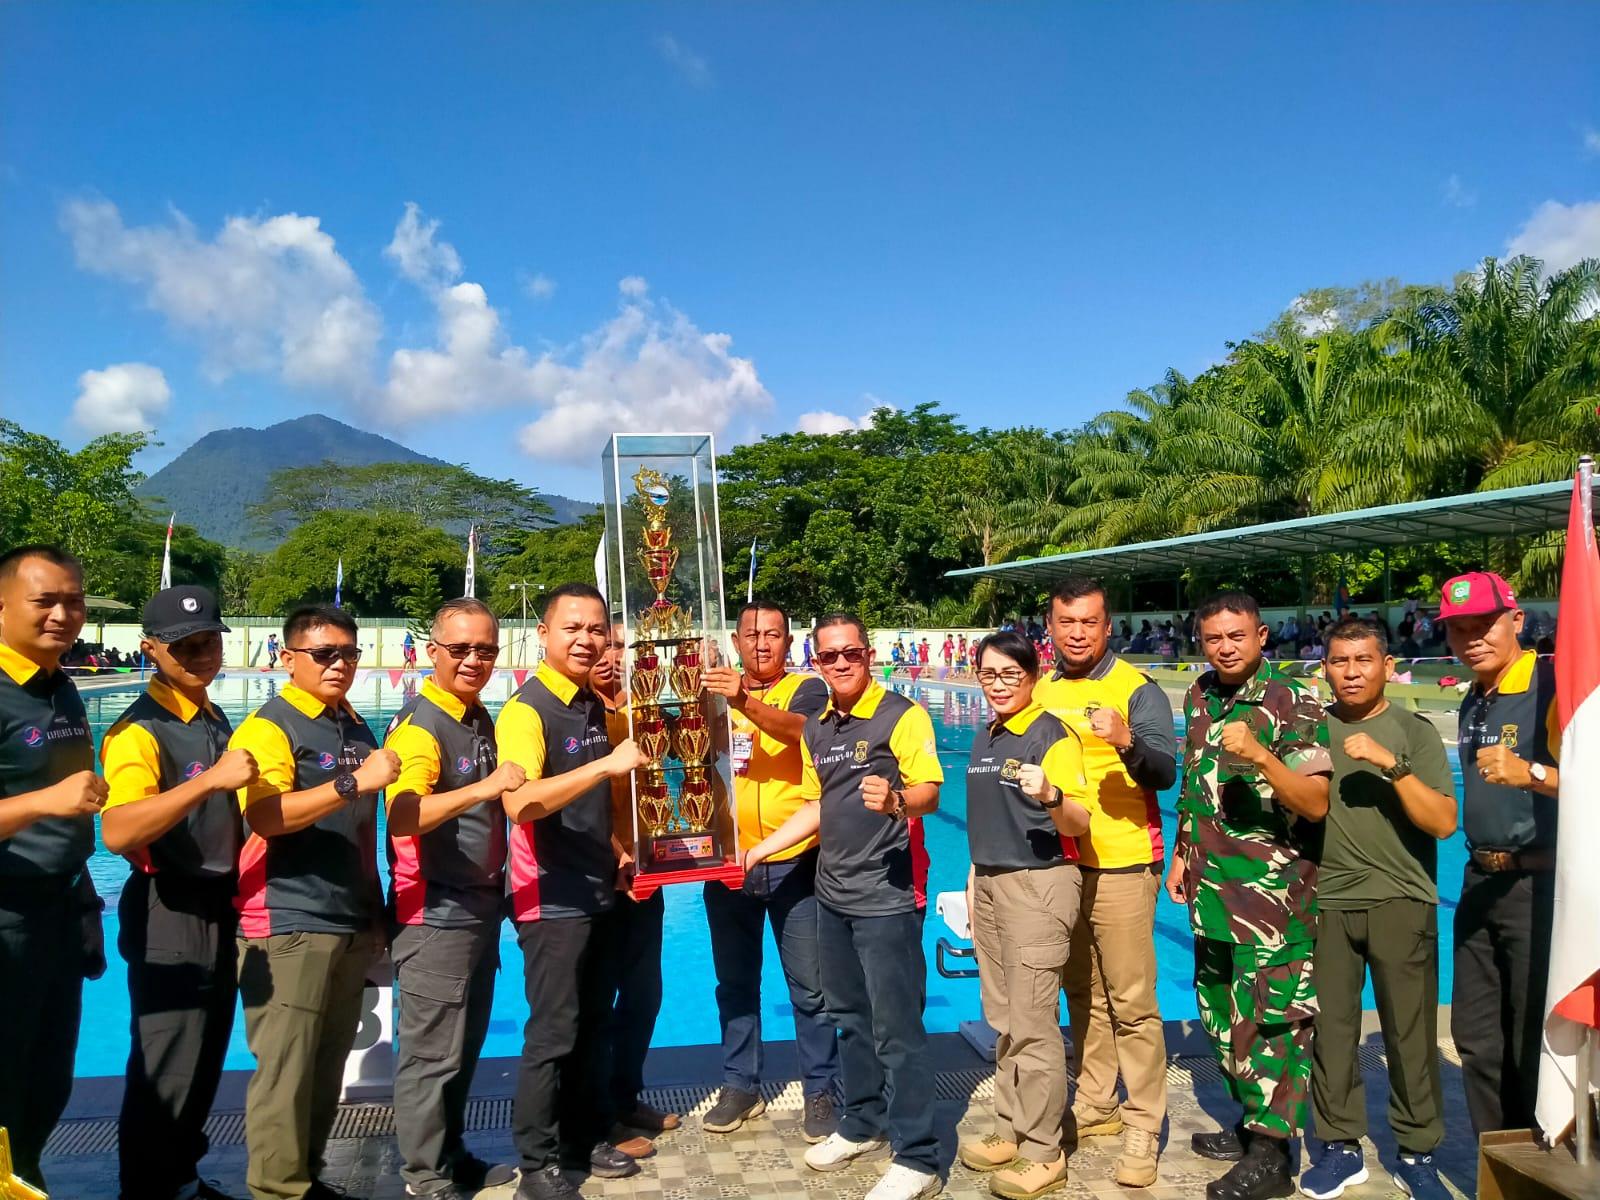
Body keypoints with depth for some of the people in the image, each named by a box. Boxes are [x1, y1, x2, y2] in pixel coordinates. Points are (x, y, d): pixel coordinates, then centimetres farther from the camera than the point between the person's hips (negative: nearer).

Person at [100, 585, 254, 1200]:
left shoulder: (216, 721, 10)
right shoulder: (139, 730, -16)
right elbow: (118, 832, -31)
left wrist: (236, 887, 14)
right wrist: (209, 779, -37)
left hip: (219, 910, 8)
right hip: (170, 916, -8)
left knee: (206, 1061, 19)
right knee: (165, 1072, 0)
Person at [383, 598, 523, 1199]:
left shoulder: (481, 719, 10)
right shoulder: (418, 725, -16)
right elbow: (403, 817, -31)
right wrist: (484, 788, -39)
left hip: (479, 907, 9)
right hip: (435, 914, -9)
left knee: (465, 1045, 19)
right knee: (432, 1053, 3)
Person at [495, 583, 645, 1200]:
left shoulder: (595, 706, 9)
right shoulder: (525, 709, -16)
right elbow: (520, 802, -31)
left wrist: (615, 848, 6)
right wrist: (608, 763, -35)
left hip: (599, 893, 8)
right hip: (552, 899, -8)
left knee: (593, 1023, 17)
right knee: (552, 1034, 0)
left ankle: (586, 1139, 31)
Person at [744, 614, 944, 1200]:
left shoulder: (902, 716, -12)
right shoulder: (815, 727, 10)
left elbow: (930, 793, -20)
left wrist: (896, 801, -41)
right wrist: (759, 850, 16)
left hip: (887, 896, -7)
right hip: (832, 894, 7)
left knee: (896, 1027, -2)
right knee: (849, 1017, 19)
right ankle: (864, 1122, 35)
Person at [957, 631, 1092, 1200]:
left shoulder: (1053, 735, -13)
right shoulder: (984, 738, 10)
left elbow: (1079, 823, -18)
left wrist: (1050, 795, -38)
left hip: (1039, 885, -8)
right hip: (988, 883, 8)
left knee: (1033, 1024, -2)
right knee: (1003, 1020, 15)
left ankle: (1043, 1153, 10)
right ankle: (1011, 1131, 29)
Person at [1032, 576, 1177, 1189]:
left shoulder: (1137, 688, -8)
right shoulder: (1040, 692, 7)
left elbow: (1165, 772, -18)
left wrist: (1127, 741, -36)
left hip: (1120, 867, -5)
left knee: (1132, 1003, 0)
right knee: (1082, 995, 17)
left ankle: (1143, 1128, 12)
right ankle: (1096, 1106, 31)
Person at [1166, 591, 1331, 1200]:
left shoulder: (1295, 703, -12)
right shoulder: (1199, 697, 8)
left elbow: (1316, 803, -17)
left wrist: (1257, 754, -30)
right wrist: (1181, 853, 18)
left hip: (1273, 894, -7)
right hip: (1211, 891, 7)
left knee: (1269, 1017, -3)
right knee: (1222, 1013, 17)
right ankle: (1253, 1121, 34)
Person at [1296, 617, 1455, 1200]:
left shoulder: (1413, 730, 0)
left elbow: (1444, 822, -9)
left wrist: (1392, 764, -19)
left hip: (1400, 902, -2)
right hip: (1326, 902, 2)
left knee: (1410, 1032, 3)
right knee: (1330, 1026, 6)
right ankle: (1341, 1146, 21)